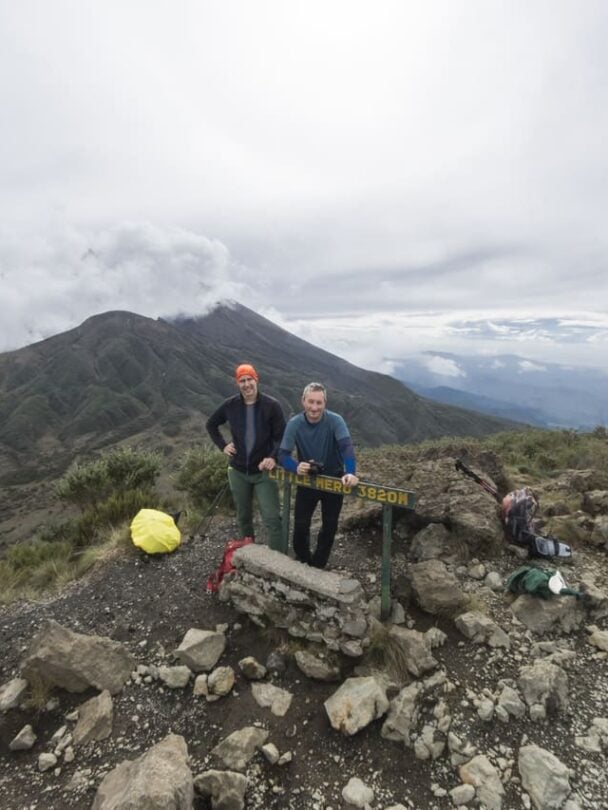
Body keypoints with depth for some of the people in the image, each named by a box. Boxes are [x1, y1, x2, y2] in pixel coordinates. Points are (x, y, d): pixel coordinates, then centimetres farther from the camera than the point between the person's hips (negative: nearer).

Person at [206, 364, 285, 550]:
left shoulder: (271, 405, -11)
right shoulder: (230, 405, -3)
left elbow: (282, 437, -9)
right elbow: (211, 425, 14)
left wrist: (273, 458, -25)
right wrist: (222, 445, 2)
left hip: (263, 471, -3)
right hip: (238, 471, 3)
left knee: (272, 518, -8)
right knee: (243, 517, 18)